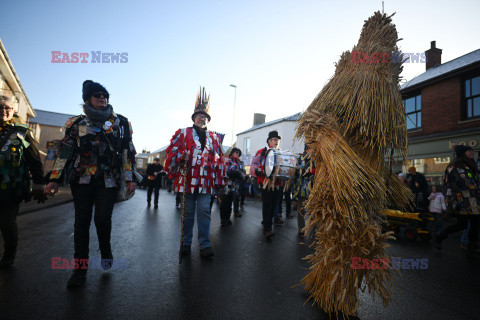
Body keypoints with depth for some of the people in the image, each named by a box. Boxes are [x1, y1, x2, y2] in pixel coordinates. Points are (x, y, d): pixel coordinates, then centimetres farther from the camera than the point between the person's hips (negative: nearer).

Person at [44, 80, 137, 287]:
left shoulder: (120, 123, 8)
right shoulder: (77, 124, 10)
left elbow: (128, 152, 5)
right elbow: (64, 152, 8)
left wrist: (130, 178, -1)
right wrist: (54, 179, 1)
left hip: (108, 181, -1)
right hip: (82, 179, 1)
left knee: (102, 218, -8)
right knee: (82, 221, 3)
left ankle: (105, 249, 24)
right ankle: (80, 268, 15)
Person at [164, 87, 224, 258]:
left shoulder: (214, 138, 16)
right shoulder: (183, 133, 10)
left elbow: (219, 160, 16)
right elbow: (172, 151, 4)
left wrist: (219, 180, 12)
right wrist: (181, 157, -17)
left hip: (206, 181, 1)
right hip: (187, 179, -1)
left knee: (204, 212, 0)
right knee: (188, 212, 8)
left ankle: (205, 245, 6)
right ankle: (186, 243, 21)